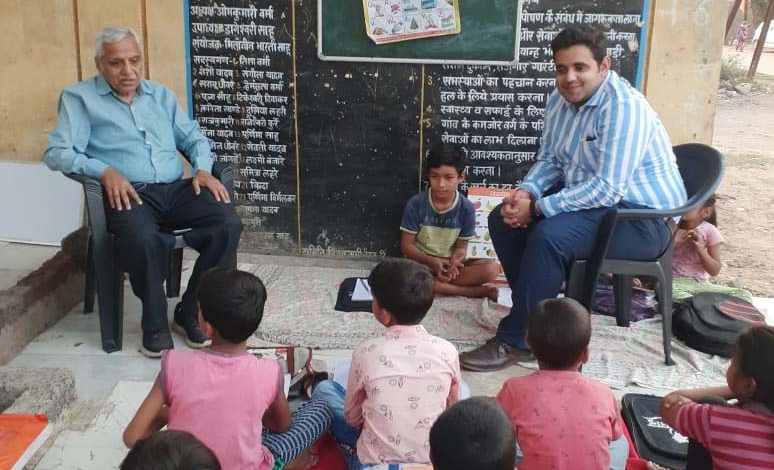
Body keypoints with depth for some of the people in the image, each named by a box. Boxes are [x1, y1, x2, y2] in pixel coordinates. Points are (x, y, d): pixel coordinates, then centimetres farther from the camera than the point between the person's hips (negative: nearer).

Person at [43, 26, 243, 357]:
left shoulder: (161, 94, 23)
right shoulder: (79, 98, 8)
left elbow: (193, 138, 23)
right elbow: (57, 153, -2)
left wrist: (203, 169, 2)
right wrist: (105, 171, -18)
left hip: (176, 189, 5)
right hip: (128, 194, -4)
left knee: (229, 223, -23)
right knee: (144, 240, -39)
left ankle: (191, 312, -7)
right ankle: (155, 323, -13)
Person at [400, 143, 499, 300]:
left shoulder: (466, 208, -8)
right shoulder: (415, 204, -12)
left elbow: (461, 247, -3)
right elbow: (407, 245, -8)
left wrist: (454, 261, -28)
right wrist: (432, 261, -25)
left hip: (449, 263, 1)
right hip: (421, 262, -1)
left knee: (491, 268, -22)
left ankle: (433, 282, -23)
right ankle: (472, 291, -26)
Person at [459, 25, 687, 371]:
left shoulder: (623, 107, -24)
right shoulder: (560, 99, 2)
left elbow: (607, 190, -29)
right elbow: (550, 159, 11)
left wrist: (537, 208, -26)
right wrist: (527, 191, -11)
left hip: (641, 217, -9)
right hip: (590, 199, 9)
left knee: (549, 236, -31)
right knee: (503, 220, 0)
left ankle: (516, 342, -18)